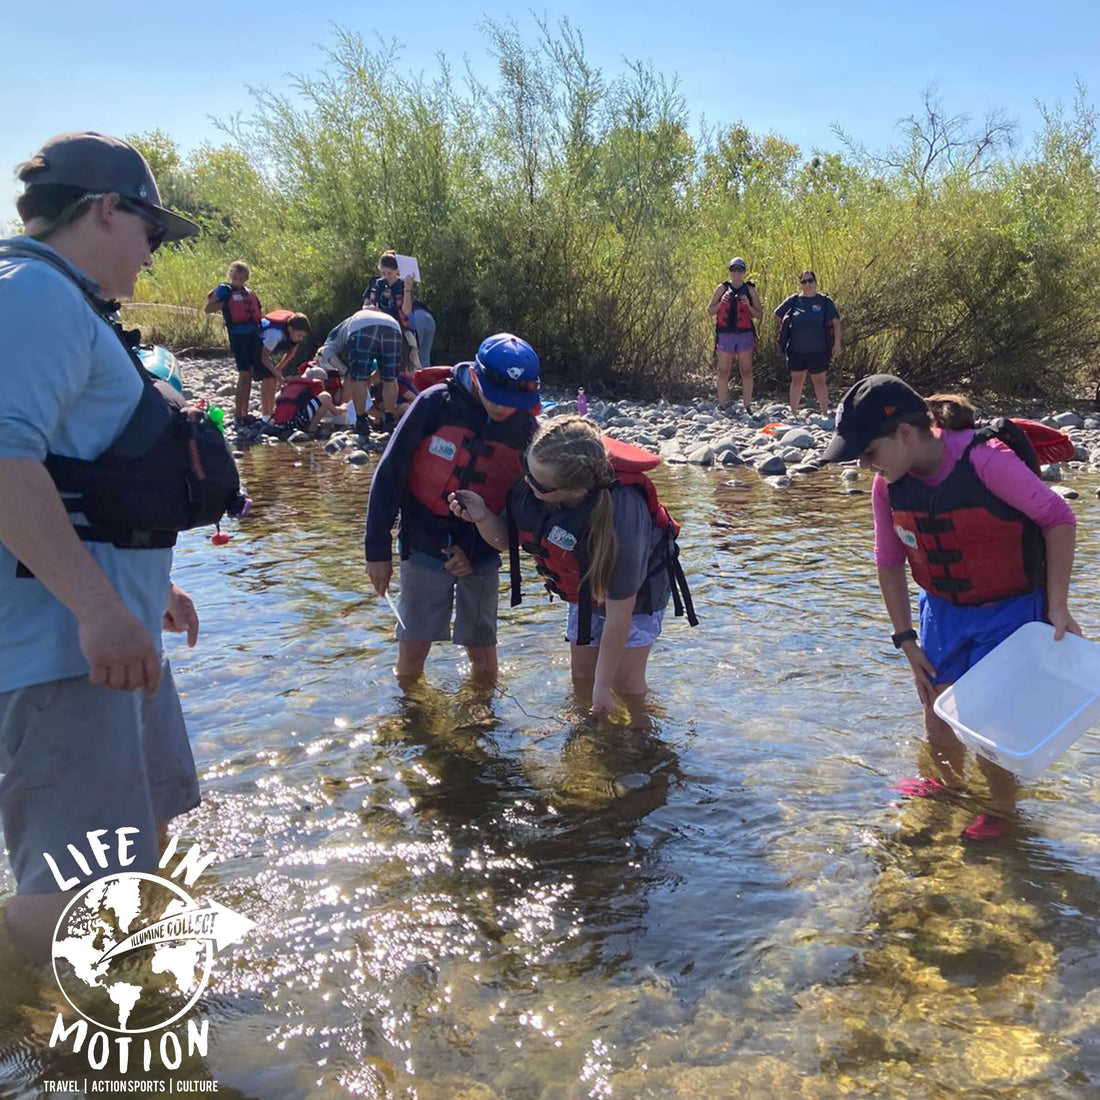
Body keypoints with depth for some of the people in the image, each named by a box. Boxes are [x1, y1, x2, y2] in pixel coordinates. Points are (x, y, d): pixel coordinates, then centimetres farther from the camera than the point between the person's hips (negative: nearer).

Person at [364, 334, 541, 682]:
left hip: (480, 556, 2)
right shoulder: (437, 404, -15)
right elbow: (389, 474, -10)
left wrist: (475, 552, -9)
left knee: (483, 652, 8)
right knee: (413, 649, 3)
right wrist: (378, 550, -9)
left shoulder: (526, 429, -8)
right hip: (424, 548, -1)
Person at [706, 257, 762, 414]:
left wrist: (749, 306, -10)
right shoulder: (722, 289, 7)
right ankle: (722, 406, 8)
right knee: (723, 372, 3)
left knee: (746, 372, 1)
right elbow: (710, 311, 9)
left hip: (745, 335, 0)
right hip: (725, 335, 0)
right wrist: (721, 303, -9)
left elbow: (759, 315, 8)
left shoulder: (750, 290, 7)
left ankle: (747, 407, 6)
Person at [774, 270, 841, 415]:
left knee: (820, 381, 6)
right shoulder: (793, 301, 2)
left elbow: (835, 323, 0)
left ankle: (825, 413, 13)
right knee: (797, 380, 11)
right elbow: (777, 315, 16)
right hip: (795, 350, 2)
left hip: (818, 350, -1)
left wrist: (837, 343, -6)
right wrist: (780, 333, 11)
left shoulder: (825, 301, -1)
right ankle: (793, 412, 18)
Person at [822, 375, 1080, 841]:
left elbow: (1058, 518, -19)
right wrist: (907, 641, 2)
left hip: (1009, 611, -5)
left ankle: (1002, 806, 27)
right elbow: (889, 562, 1)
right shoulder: (888, 486, -13)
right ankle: (947, 779, 47)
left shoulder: (985, 461, -30)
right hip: (943, 609, 5)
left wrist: (1057, 608, -18)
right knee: (937, 711, 15)